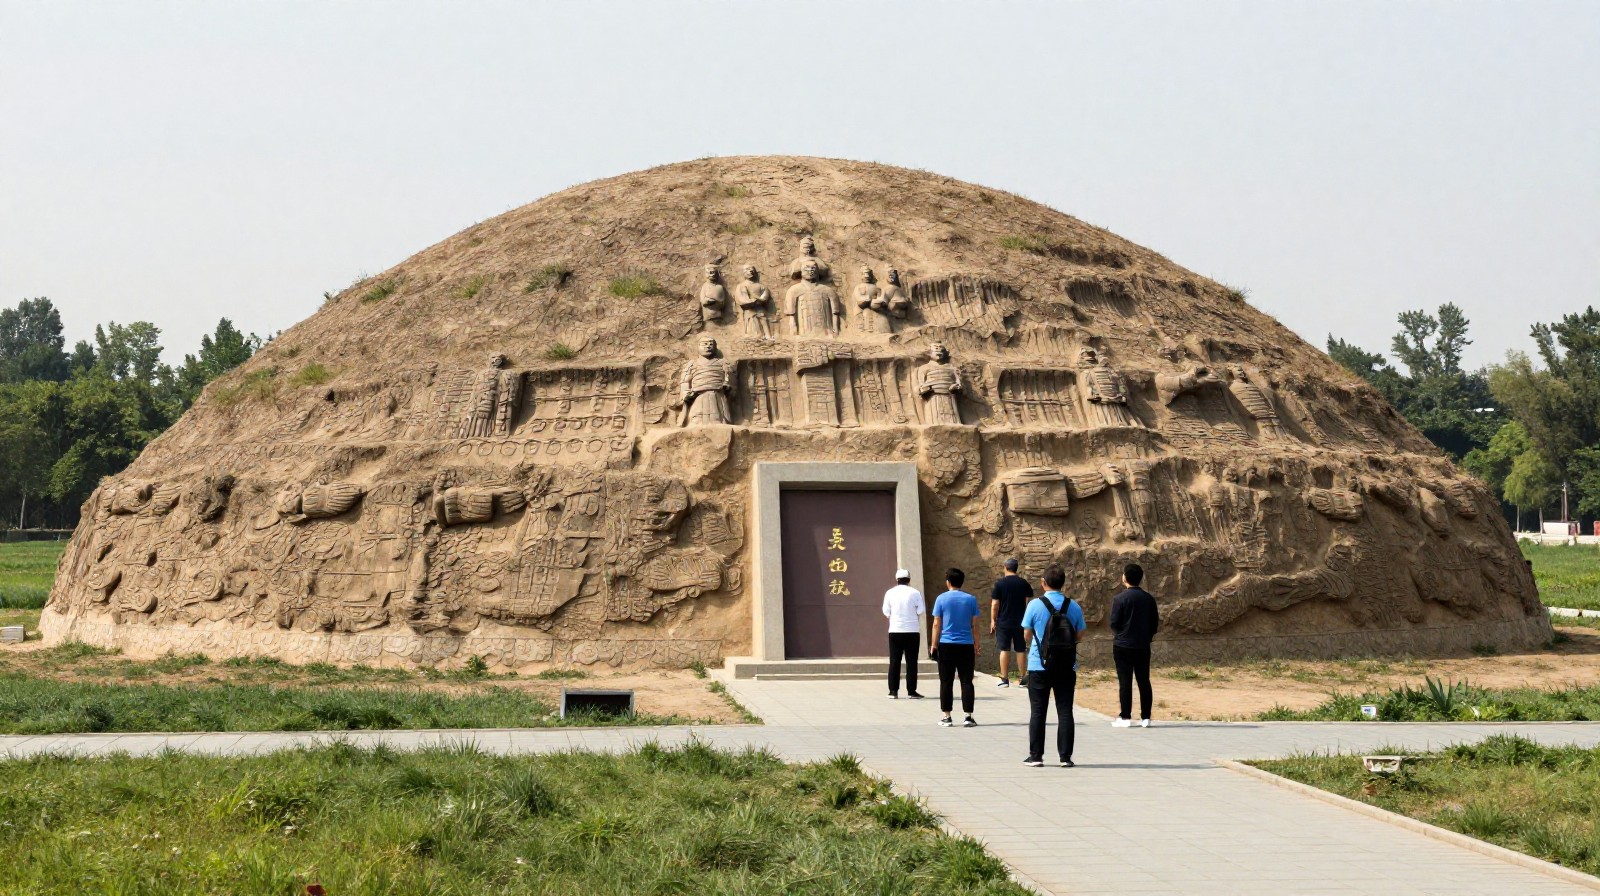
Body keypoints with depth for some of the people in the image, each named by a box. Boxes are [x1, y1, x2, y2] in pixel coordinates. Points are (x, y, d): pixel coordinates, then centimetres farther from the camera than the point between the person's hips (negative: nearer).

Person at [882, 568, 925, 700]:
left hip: (895, 631, 1)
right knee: (911, 662, 4)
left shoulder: (890, 593, -1)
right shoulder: (915, 593, -3)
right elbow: (921, 610, -5)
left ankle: (893, 691, 3)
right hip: (912, 631, -1)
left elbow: (886, 611, -1)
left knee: (894, 662, 6)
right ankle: (911, 691, 2)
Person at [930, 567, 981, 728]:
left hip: (946, 645, -1)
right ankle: (968, 717, 0)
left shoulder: (941, 599, -2)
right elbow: (974, 624, 6)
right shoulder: (971, 599, 3)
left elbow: (936, 624, -3)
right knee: (966, 682, 4)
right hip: (966, 645, 1)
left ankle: (947, 717, 6)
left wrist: (934, 645, 3)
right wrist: (976, 645, 14)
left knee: (946, 682, 5)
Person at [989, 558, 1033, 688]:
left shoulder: (999, 583, -6)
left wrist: (993, 621, 1)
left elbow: (994, 604, -7)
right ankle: (1023, 679, 11)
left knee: (1004, 650, 1)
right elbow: (1029, 603, 6)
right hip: (1020, 623, 2)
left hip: (1003, 622, -2)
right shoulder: (1024, 583, 2)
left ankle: (1004, 679, -1)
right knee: (1021, 650, 8)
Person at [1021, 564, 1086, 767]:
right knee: (1065, 711, 5)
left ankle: (1036, 755, 5)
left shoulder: (1035, 605, -7)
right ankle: (1065, 756, 3)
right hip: (1067, 667, 2)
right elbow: (1079, 636, 5)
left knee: (1037, 712, 6)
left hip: (1039, 666, -2)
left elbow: (1027, 635, -2)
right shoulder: (1074, 606, 0)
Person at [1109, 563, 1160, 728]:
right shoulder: (1149, 598, 4)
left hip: (1123, 646, -4)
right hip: (1143, 646, 4)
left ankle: (1125, 717, -1)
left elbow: (1114, 623, -9)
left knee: (1125, 681, -1)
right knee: (1144, 681, 8)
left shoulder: (1120, 599, -11)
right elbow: (1155, 623, 7)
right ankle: (1145, 717, 8)